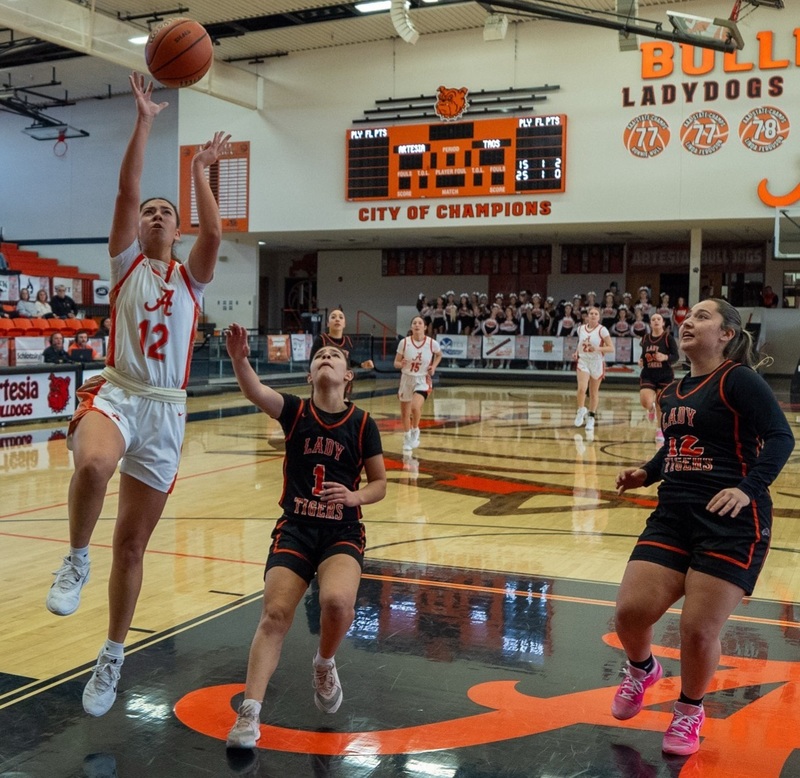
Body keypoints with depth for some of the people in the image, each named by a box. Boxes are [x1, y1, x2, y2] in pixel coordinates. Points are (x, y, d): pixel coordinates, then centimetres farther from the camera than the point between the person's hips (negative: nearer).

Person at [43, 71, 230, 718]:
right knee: (93, 464, -40)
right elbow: (126, 192, -2)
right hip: (115, 392, -1)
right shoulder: (126, 262, 11)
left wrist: (200, 171, -4)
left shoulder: (191, 276, 13)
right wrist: (144, 122, -6)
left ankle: (113, 657, 25)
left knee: (133, 544, 7)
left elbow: (214, 232, -7)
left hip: (166, 410, 2)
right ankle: (76, 560, -11)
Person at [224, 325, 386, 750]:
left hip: (342, 533, -1)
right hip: (294, 529, 1)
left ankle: (324, 664, 7)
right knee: (275, 614, -13)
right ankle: (249, 714, -4)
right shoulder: (295, 411, -2)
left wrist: (355, 496, -17)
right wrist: (240, 360, -43)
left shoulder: (362, 424, -3)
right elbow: (256, 392, -23)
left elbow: (379, 484, 4)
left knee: (337, 602, -26)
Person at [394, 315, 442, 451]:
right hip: (407, 379, 2)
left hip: (423, 380, -2)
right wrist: (401, 364, -25)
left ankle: (415, 431, 2)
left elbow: (439, 355, 13)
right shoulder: (404, 342, -10)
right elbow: (396, 363, -3)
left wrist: (434, 366, -3)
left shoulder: (432, 343, -11)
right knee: (405, 412, 12)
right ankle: (407, 439, 35)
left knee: (415, 406, -27)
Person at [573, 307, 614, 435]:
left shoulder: (602, 330, -8)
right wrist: (576, 352, 3)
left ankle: (591, 418, 24)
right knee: (582, 388, -19)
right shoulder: (581, 328, 4)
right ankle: (581, 411, 5)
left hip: (597, 363, -1)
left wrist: (597, 349, -26)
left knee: (594, 392, 9)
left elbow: (611, 348, -11)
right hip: (583, 362, 2)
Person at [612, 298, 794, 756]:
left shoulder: (738, 380, -7)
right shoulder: (675, 391, 15)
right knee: (631, 612, -4)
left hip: (732, 522, -6)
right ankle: (642, 670, 30)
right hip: (673, 515, 6)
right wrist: (647, 473, 12)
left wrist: (748, 488, -27)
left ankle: (690, 711, 24)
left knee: (699, 630, -5)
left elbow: (780, 437, -15)